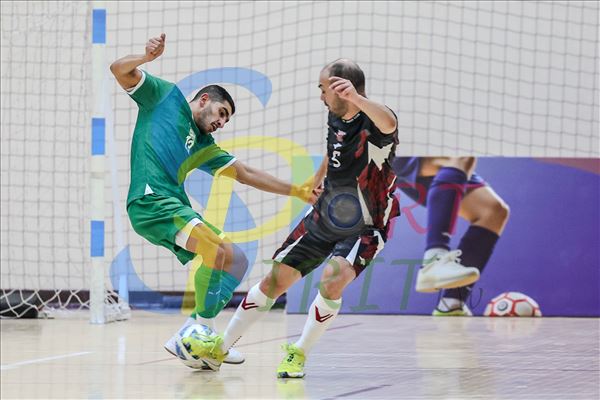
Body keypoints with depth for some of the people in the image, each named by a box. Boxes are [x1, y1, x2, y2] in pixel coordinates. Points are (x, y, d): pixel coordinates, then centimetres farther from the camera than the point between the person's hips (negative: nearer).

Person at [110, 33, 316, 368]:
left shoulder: (204, 147, 27)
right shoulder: (167, 96, 12)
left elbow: (247, 174, 28)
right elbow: (120, 70, 4)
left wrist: (297, 190, 24)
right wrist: (147, 58, -18)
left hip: (177, 207, 9)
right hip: (151, 200, -9)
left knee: (236, 261, 4)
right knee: (216, 248, -24)